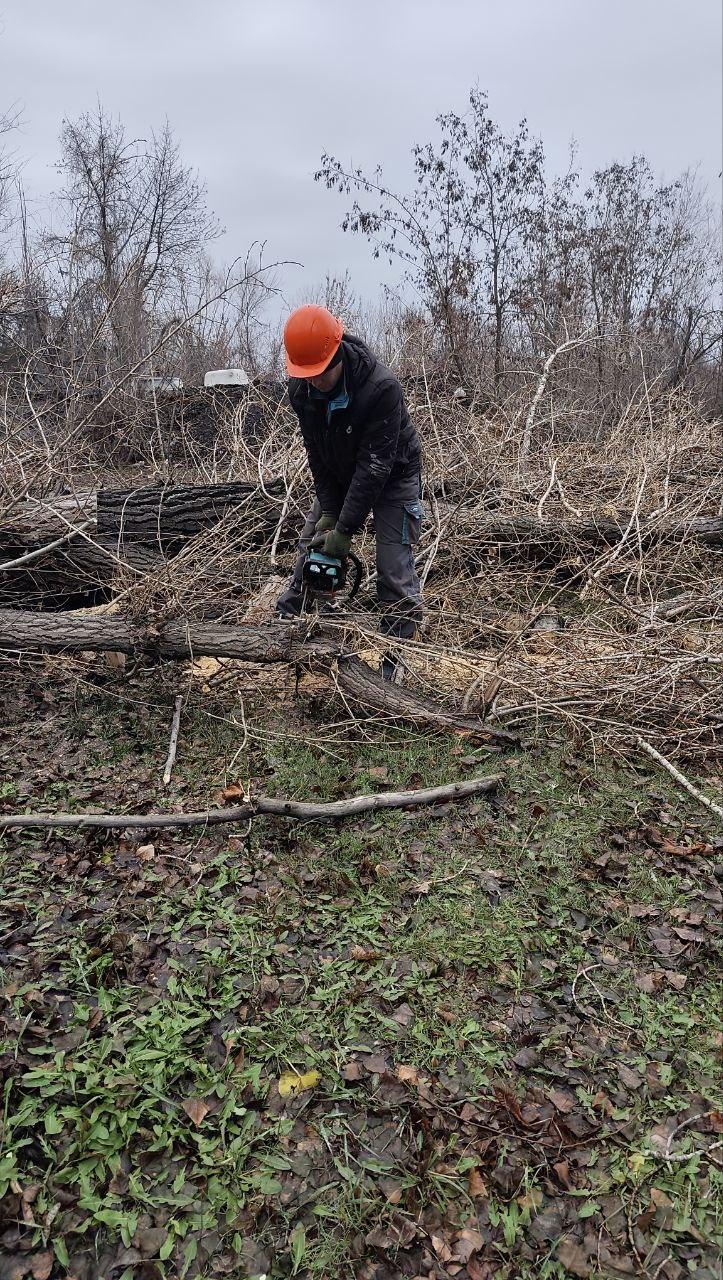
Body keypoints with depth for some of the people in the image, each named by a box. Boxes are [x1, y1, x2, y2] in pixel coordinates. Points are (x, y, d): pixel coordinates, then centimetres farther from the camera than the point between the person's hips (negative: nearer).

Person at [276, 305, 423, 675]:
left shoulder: (381, 387, -35)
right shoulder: (301, 389, -17)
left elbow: (375, 464, -32)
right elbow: (316, 453, -8)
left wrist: (345, 528, -30)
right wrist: (328, 511, -14)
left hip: (392, 476, -5)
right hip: (340, 476, 6)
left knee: (394, 570, -11)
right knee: (310, 549, 5)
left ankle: (394, 658, -1)